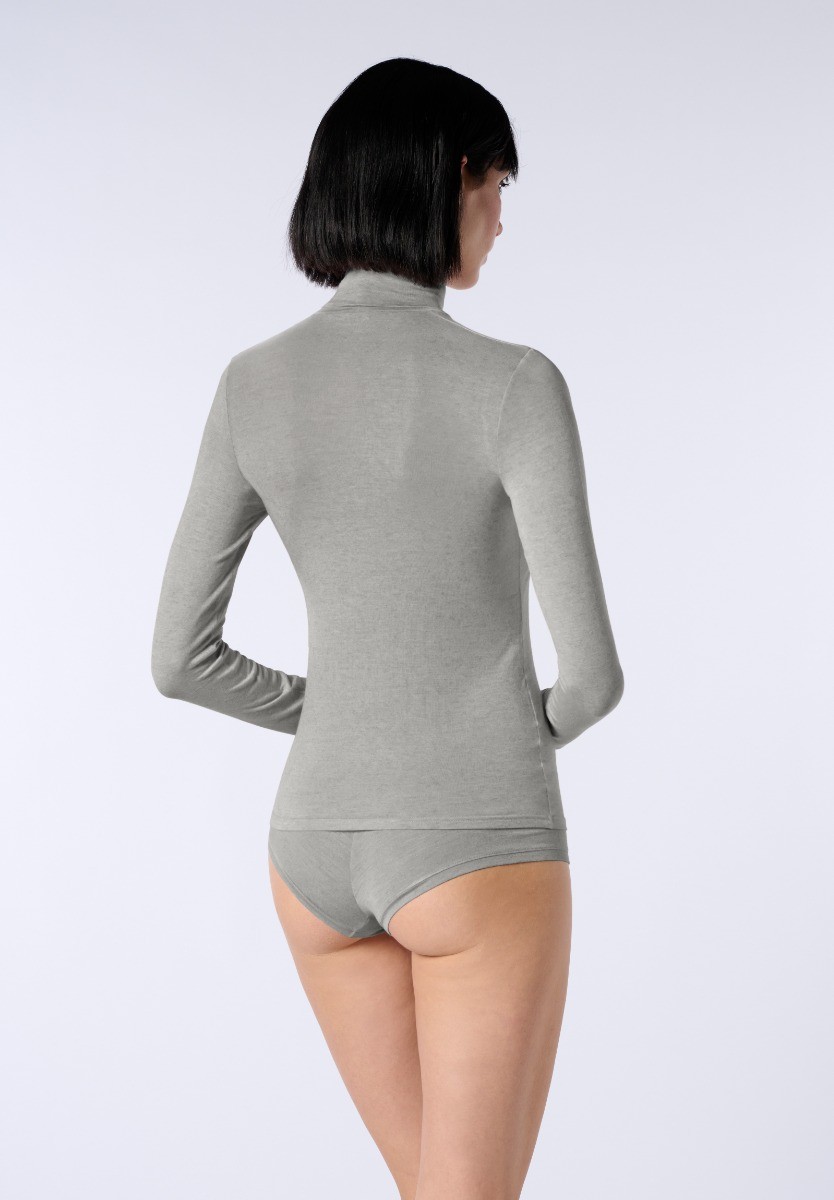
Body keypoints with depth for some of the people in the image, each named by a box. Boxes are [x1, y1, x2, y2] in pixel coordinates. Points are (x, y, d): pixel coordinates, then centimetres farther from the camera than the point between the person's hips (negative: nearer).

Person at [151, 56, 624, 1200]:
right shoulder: (512, 384, -15)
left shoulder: (253, 385, 0)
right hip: (478, 852, -5)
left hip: (320, 847, 6)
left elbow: (181, 655, 2)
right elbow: (590, 668, -16)